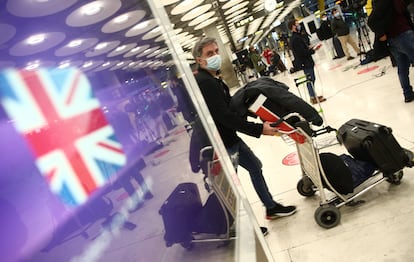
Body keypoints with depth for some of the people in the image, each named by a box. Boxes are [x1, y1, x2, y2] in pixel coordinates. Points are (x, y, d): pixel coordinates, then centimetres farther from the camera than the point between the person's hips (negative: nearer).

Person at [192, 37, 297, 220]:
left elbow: (231, 104, 15)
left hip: (230, 137, 11)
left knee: (255, 165, 21)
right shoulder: (204, 83, -23)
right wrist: (259, 129, -25)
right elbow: (225, 116, -28)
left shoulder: (212, 79, 10)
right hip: (222, 144, -11)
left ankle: (271, 207, 38)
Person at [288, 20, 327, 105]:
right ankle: (313, 97, 7)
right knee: (310, 80, -2)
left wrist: (309, 48, 1)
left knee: (311, 79, 16)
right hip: (305, 63, -10)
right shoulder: (295, 38, -20)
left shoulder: (297, 36, 13)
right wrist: (312, 50, -12)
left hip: (306, 61, 10)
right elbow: (302, 52, -26)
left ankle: (313, 96, 26)